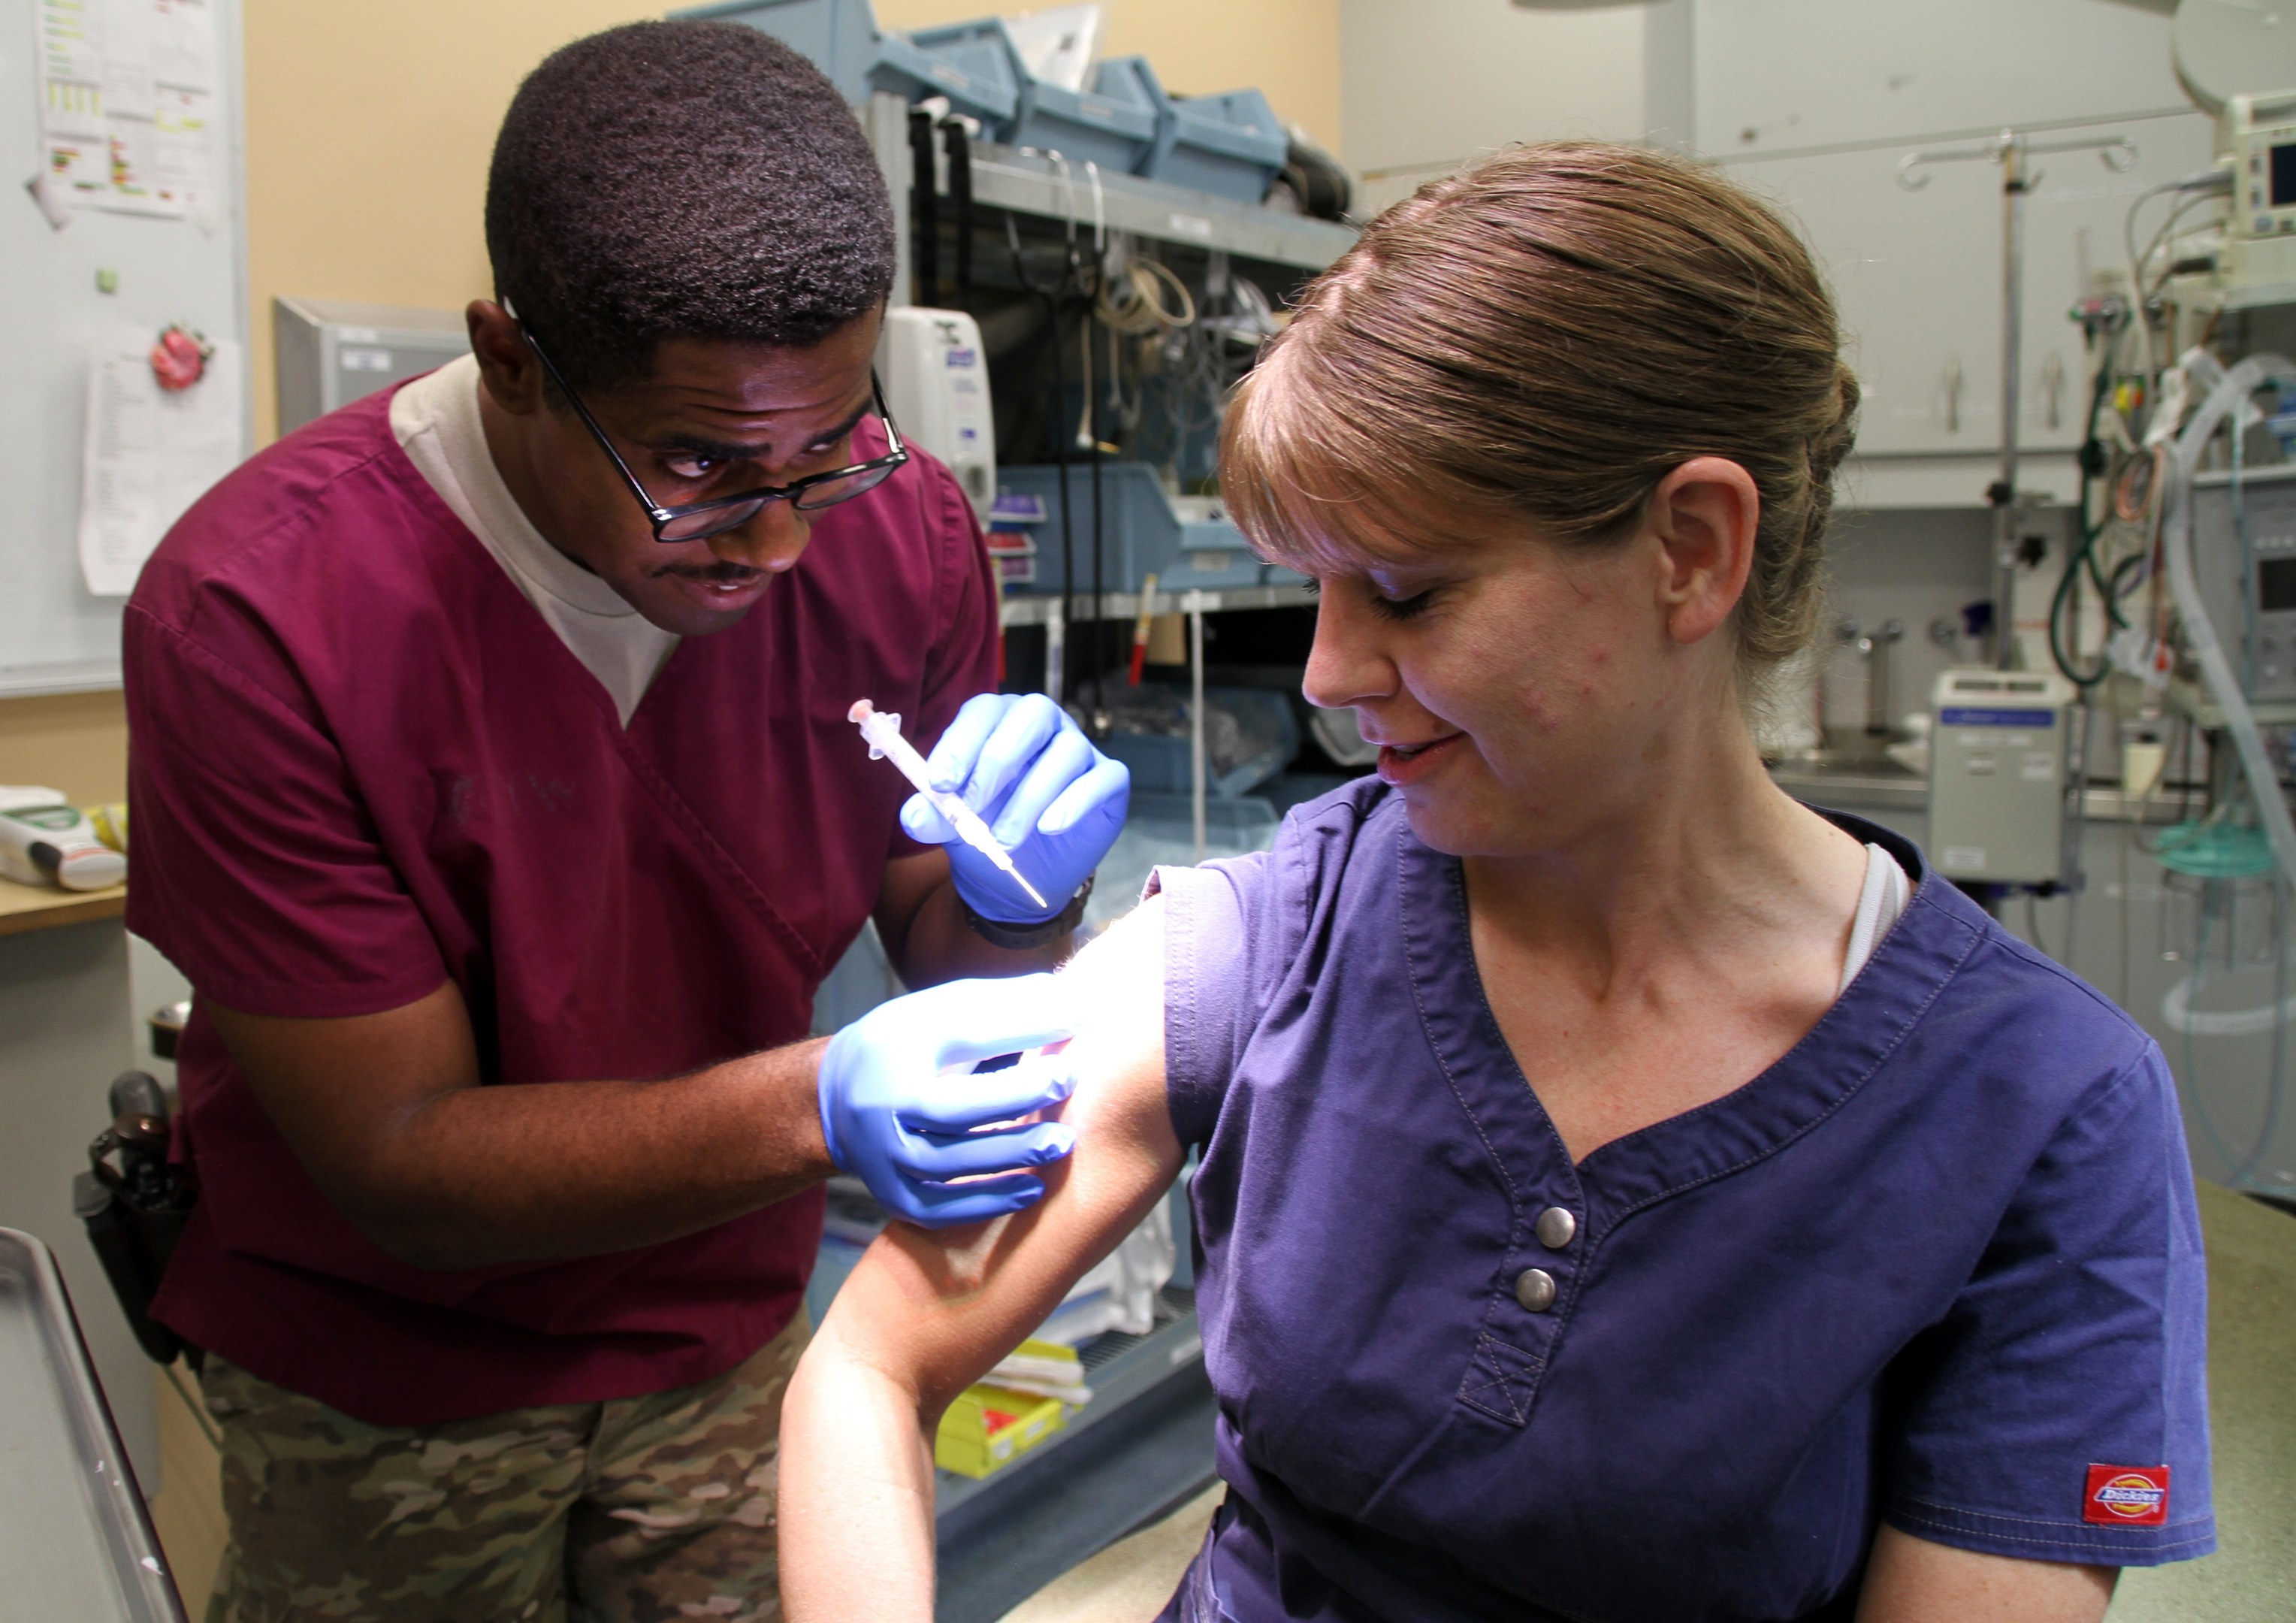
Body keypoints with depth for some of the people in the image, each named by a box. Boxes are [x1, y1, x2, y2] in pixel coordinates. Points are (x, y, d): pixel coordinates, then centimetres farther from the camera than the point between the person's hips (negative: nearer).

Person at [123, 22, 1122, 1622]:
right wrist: (822, 1109, -39)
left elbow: (937, 941, -5)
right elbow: (398, 1156, -25)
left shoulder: (903, 528, -17)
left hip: (725, 1337, 3)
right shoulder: (255, 616, -28)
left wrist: (1012, 902, -29)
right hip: (381, 1370, -2)